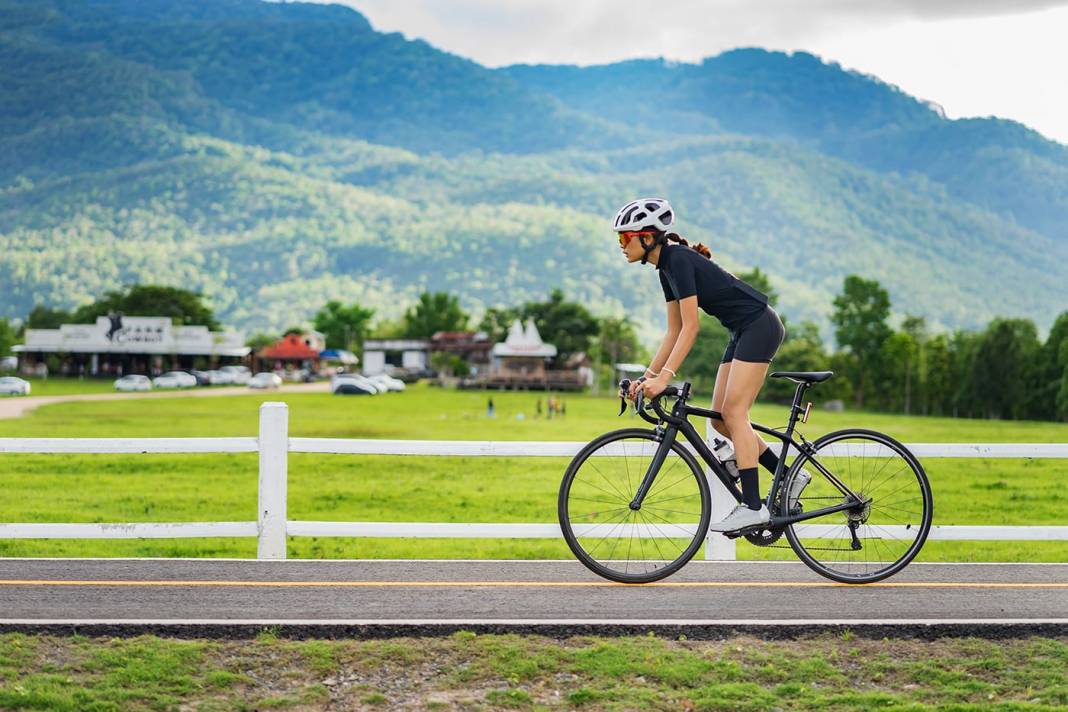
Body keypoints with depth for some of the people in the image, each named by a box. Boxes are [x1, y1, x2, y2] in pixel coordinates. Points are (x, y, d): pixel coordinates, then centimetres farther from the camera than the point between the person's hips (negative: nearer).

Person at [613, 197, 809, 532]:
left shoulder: (679, 259, -18)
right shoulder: (666, 266, 10)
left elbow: (691, 327, -23)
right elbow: (674, 331, 12)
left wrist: (664, 377, -27)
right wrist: (647, 376, 7)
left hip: (760, 326, -9)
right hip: (743, 331, 10)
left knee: (733, 412, -13)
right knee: (720, 419, 6)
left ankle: (752, 506, -11)